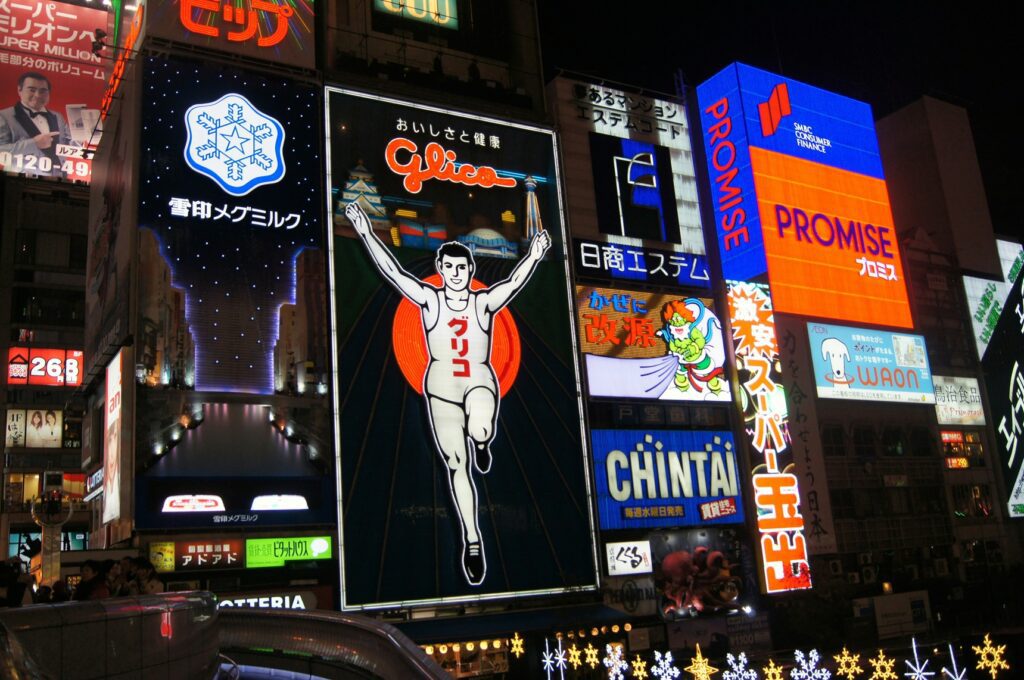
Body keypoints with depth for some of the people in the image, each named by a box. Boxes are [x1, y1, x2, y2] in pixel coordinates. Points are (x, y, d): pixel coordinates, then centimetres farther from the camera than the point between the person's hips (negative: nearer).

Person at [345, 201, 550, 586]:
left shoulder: (485, 302, 0)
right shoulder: (429, 299, -1)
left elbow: (515, 282, -13)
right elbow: (392, 271, -9)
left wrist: (534, 255, -27)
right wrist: (367, 235, -16)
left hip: (480, 383, -1)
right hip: (441, 388, 1)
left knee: (480, 430, -36)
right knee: (456, 465, 4)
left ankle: (481, 442, 3)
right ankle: (472, 540, 16)